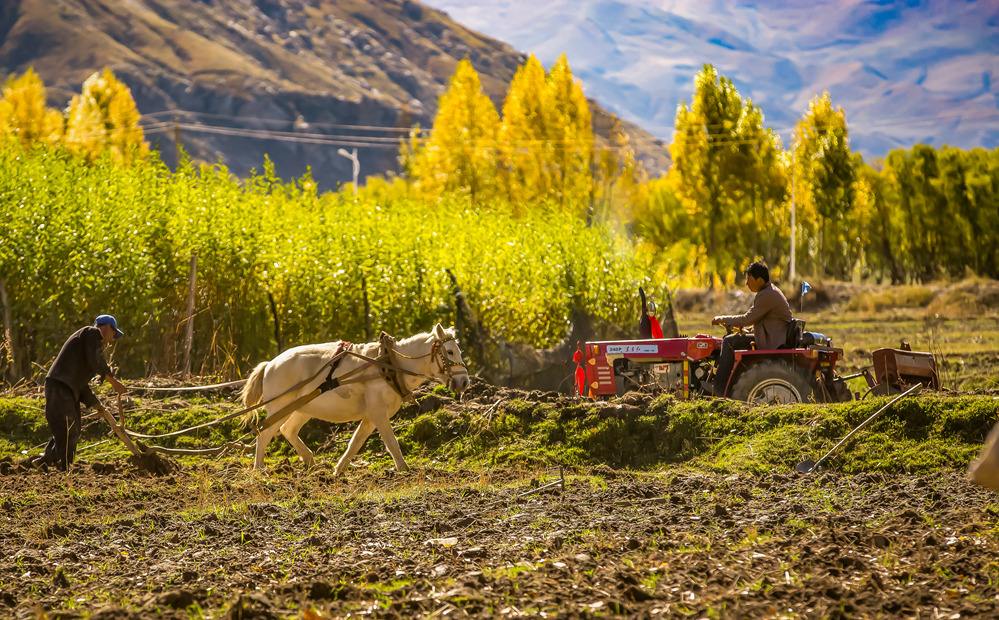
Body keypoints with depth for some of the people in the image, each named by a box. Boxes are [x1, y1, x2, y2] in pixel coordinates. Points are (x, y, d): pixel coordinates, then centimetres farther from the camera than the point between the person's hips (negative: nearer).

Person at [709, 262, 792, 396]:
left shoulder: (767, 295, -18)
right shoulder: (771, 291, 15)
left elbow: (747, 319, -17)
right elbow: (753, 318, 22)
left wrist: (723, 320, -4)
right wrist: (729, 322, 13)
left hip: (772, 343, -11)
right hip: (773, 339, 11)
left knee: (729, 341, -11)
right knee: (729, 341, 16)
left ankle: (719, 388, -7)